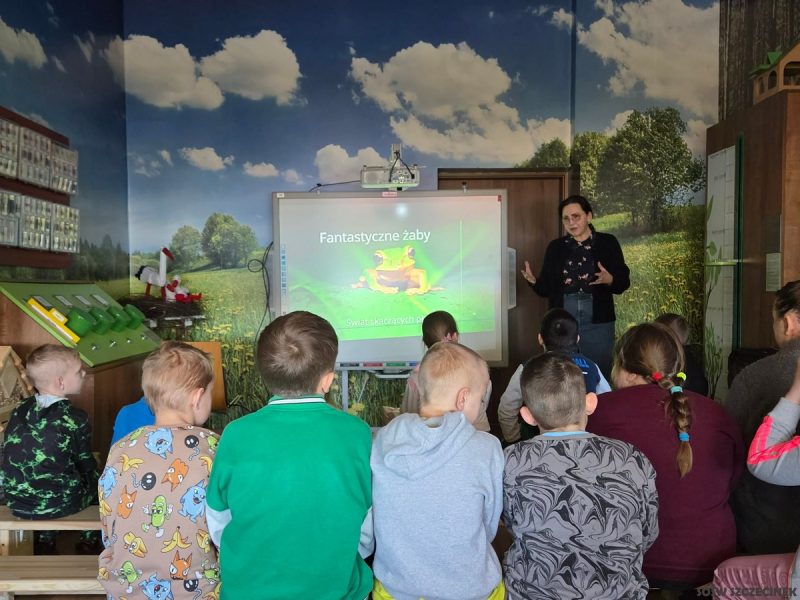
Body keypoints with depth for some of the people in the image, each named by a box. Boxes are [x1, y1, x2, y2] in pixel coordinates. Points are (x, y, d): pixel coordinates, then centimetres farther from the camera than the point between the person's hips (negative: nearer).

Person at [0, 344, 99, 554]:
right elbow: (85, 463, -5)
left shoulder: (19, 411, -2)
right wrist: (93, 476, 17)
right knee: (98, 479, 21)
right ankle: (90, 541, 31)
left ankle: (44, 540, 38)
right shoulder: (75, 419, -17)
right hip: (61, 503, -5)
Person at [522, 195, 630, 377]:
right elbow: (546, 288, 8)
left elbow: (623, 281, 0)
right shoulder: (555, 247, 8)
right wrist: (533, 281, -13)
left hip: (597, 322, -1)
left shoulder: (607, 243, 2)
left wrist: (609, 280, -21)